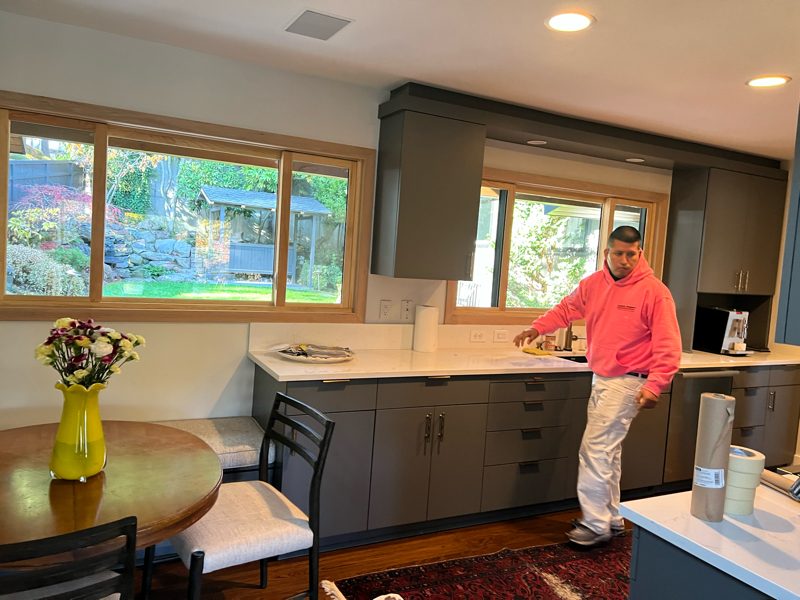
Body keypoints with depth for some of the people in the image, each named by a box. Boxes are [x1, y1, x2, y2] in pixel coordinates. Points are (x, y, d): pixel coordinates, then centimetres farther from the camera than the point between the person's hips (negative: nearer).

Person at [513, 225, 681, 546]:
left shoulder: (655, 292, -13)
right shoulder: (593, 284, 5)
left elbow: (668, 346, -15)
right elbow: (566, 309, 19)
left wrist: (654, 385, -25)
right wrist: (537, 328, 5)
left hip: (626, 383, -7)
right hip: (601, 379, 7)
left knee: (595, 449, -10)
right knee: (607, 452, 15)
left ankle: (596, 524, 3)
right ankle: (611, 518, 29)